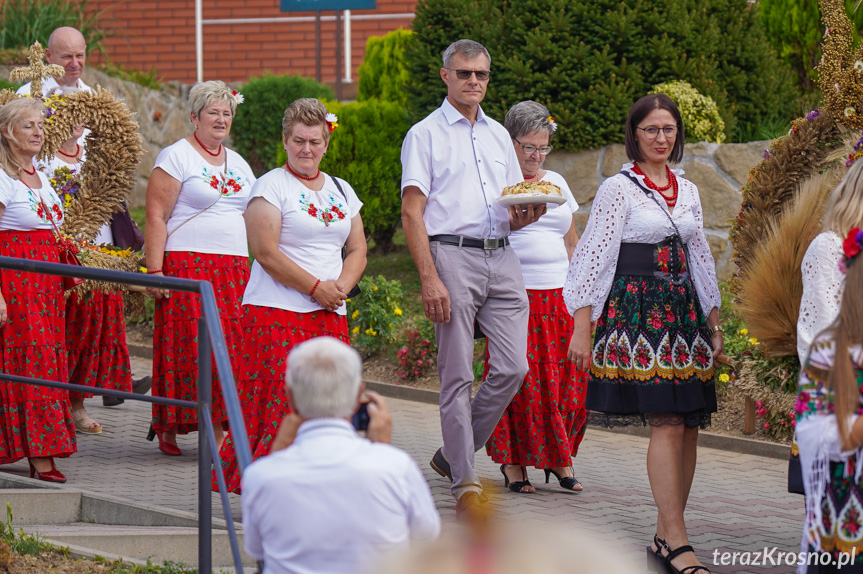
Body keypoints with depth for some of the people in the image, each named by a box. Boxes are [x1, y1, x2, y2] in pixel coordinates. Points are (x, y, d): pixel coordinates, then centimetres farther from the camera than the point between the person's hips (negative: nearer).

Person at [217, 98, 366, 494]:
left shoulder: (341, 191, 18)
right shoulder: (271, 186, -2)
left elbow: (357, 250, 18)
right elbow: (267, 253, -11)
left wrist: (340, 288, -2)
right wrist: (316, 287, -12)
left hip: (329, 316, 6)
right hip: (278, 312, -6)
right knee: (283, 399, -13)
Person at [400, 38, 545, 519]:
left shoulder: (499, 136, 20)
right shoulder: (426, 135, 3)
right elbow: (412, 213, -4)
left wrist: (525, 216, -1)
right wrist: (429, 278, -14)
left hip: (501, 258, 5)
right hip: (452, 255, -5)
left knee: (512, 368, -3)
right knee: (458, 376, -5)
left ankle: (453, 454, 15)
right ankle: (465, 484, 0)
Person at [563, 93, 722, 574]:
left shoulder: (687, 190, 15)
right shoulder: (618, 189, -3)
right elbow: (594, 255, -6)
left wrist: (714, 323, 20)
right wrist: (582, 327, -11)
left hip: (684, 312, 6)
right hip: (638, 312, -6)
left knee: (690, 427, 1)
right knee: (667, 424, -15)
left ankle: (665, 535, 11)